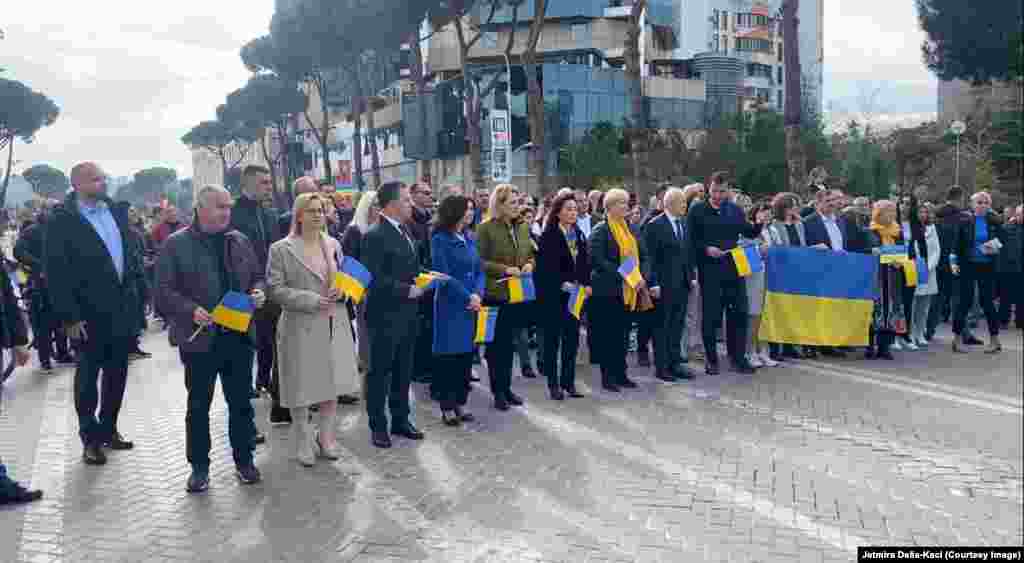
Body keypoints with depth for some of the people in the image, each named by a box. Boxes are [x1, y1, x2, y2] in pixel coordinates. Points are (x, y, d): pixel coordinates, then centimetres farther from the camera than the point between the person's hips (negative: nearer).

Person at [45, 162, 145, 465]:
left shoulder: (116, 211, 6)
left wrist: (136, 279, 5)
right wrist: (70, 317, -15)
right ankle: (90, 438, 20)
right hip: (90, 313, -5)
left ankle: (108, 428, 29)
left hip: (123, 307, 6)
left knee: (117, 372, 14)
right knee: (88, 375, 8)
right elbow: (56, 272, -13)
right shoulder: (62, 220, -11)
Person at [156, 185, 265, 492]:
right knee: (198, 405, 9)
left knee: (241, 402, 11)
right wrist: (191, 310, -22)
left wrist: (258, 292, -5)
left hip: (238, 336, 3)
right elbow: (164, 290, -8)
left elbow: (257, 276, 16)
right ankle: (199, 465, 23)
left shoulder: (239, 241, 8)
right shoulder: (176, 244, -5)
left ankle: (244, 459, 26)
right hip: (200, 337, -3)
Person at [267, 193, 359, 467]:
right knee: (302, 388, 5)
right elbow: (275, 289, -11)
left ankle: (326, 437, 27)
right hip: (301, 326, -5)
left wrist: (341, 291, -6)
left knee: (333, 384, 10)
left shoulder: (333, 244, 10)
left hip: (334, 325, 5)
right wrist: (310, 300, -19)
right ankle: (304, 444, 20)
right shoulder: (281, 249, -6)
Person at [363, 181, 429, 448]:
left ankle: (400, 420, 28)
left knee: (403, 370, 16)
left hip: (407, 313, 8)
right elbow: (375, 279, -21)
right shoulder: (375, 235, -16)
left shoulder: (404, 231, 12)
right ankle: (378, 426, 15)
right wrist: (407, 290, -19)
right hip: (385, 315, -8)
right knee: (380, 372, 5)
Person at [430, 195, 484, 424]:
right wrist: (467, 297, -15)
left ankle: (459, 404, 19)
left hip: (472, 305, 6)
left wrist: (478, 295, -8)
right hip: (450, 306, -6)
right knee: (448, 356, 0)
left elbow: (479, 270, 10)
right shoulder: (440, 240, -8)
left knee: (466, 354, 8)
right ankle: (447, 407, 9)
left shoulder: (469, 239, 12)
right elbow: (443, 274, -14)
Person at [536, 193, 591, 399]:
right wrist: (562, 284, -21)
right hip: (553, 295, -5)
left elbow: (584, 263, 11)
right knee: (552, 339, 4)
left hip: (575, 294, 6)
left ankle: (568, 382, 17)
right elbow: (546, 267, -14)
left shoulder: (579, 234, 11)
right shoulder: (548, 235, -7)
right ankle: (553, 384, 12)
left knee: (572, 339, 7)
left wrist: (586, 284, -3)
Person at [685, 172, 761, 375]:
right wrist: (706, 249, -17)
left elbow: (749, 233, 13)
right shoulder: (697, 211, -1)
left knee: (739, 313, 5)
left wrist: (759, 224, -7)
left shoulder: (735, 210, 10)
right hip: (709, 270, -3)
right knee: (710, 315, 3)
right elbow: (690, 241, -3)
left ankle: (738, 357, 17)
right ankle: (711, 359, 15)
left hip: (734, 268, 4)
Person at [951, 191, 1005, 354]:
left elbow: (1003, 242, 5)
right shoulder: (965, 222, -3)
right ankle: (957, 338, 9)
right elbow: (957, 245, -1)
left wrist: (995, 248, -15)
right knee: (965, 301, 0)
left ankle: (994, 339, 16)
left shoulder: (995, 222, 1)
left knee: (987, 301, 5)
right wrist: (953, 262, -9)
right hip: (968, 265, -1)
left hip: (987, 267, 1)